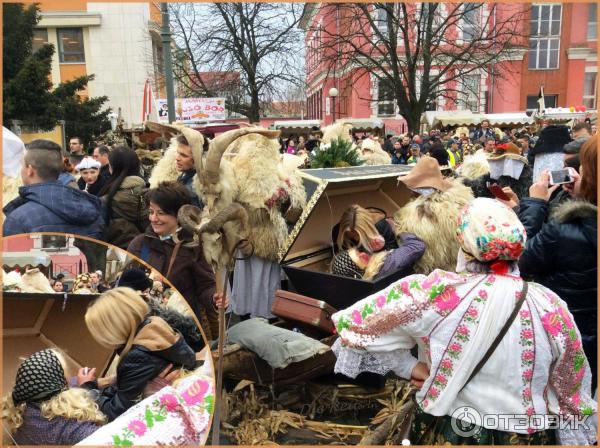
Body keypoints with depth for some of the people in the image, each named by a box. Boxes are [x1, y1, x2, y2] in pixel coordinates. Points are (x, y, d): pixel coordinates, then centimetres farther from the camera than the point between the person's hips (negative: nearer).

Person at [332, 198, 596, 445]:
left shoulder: (438, 293, -22)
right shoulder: (551, 308, -16)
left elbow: (357, 322, -15)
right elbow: (572, 393, -2)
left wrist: (408, 367, -8)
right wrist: (575, 438, 15)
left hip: (446, 433, -1)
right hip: (524, 436, 1)